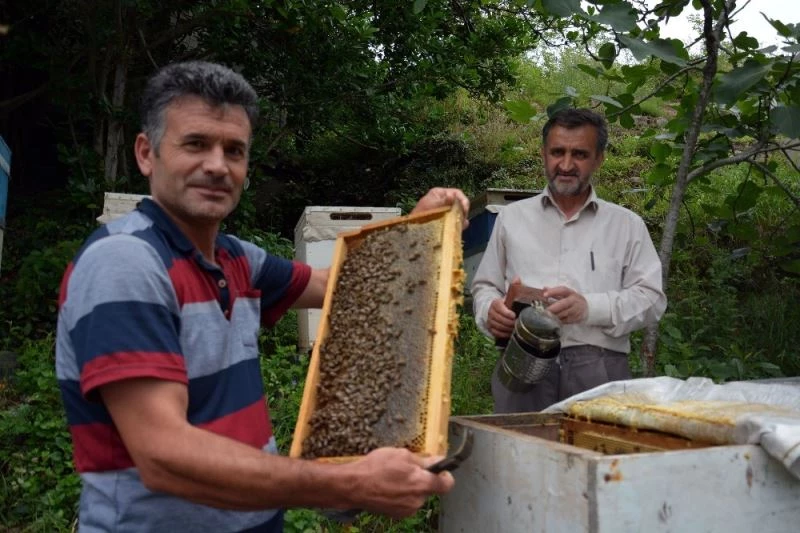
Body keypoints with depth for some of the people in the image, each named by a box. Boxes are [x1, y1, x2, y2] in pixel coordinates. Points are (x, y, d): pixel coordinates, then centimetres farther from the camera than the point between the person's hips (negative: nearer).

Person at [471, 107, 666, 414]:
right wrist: (490, 310, -3)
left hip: (598, 367, 0)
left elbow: (651, 299, 6)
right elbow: (484, 286, 21)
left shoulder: (627, 225, 14)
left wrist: (589, 307, -11)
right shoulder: (512, 217, 18)